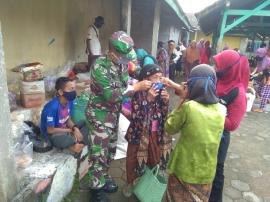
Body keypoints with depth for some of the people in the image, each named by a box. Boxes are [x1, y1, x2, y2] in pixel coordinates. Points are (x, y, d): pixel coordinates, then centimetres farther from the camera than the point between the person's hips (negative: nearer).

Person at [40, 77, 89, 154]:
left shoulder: (69, 102, -8)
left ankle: (73, 145, -16)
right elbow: (50, 130, -22)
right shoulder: (53, 107, -28)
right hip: (52, 135, -7)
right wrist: (71, 130, -17)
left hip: (64, 129, 7)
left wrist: (75, 128, -18)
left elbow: (68, 120, 3)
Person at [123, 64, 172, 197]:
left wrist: (166, 102, -21)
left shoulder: (162, 93, -5)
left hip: (157, 134, 4)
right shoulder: (138, 94, -17)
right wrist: (148, 99, -34)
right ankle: (131, 183, 41)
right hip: (139, 133, -3)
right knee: (134, 159, 13)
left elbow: (165, 117, -4)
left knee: (154, 161, 19)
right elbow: (136, 117, -26)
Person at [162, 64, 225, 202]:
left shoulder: (188, 107, -24)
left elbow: (169, 128, -9)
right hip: (206, 174, 4)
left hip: (184, 172, -4)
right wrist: (180, 91, 11)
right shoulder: (221, 110, -9)